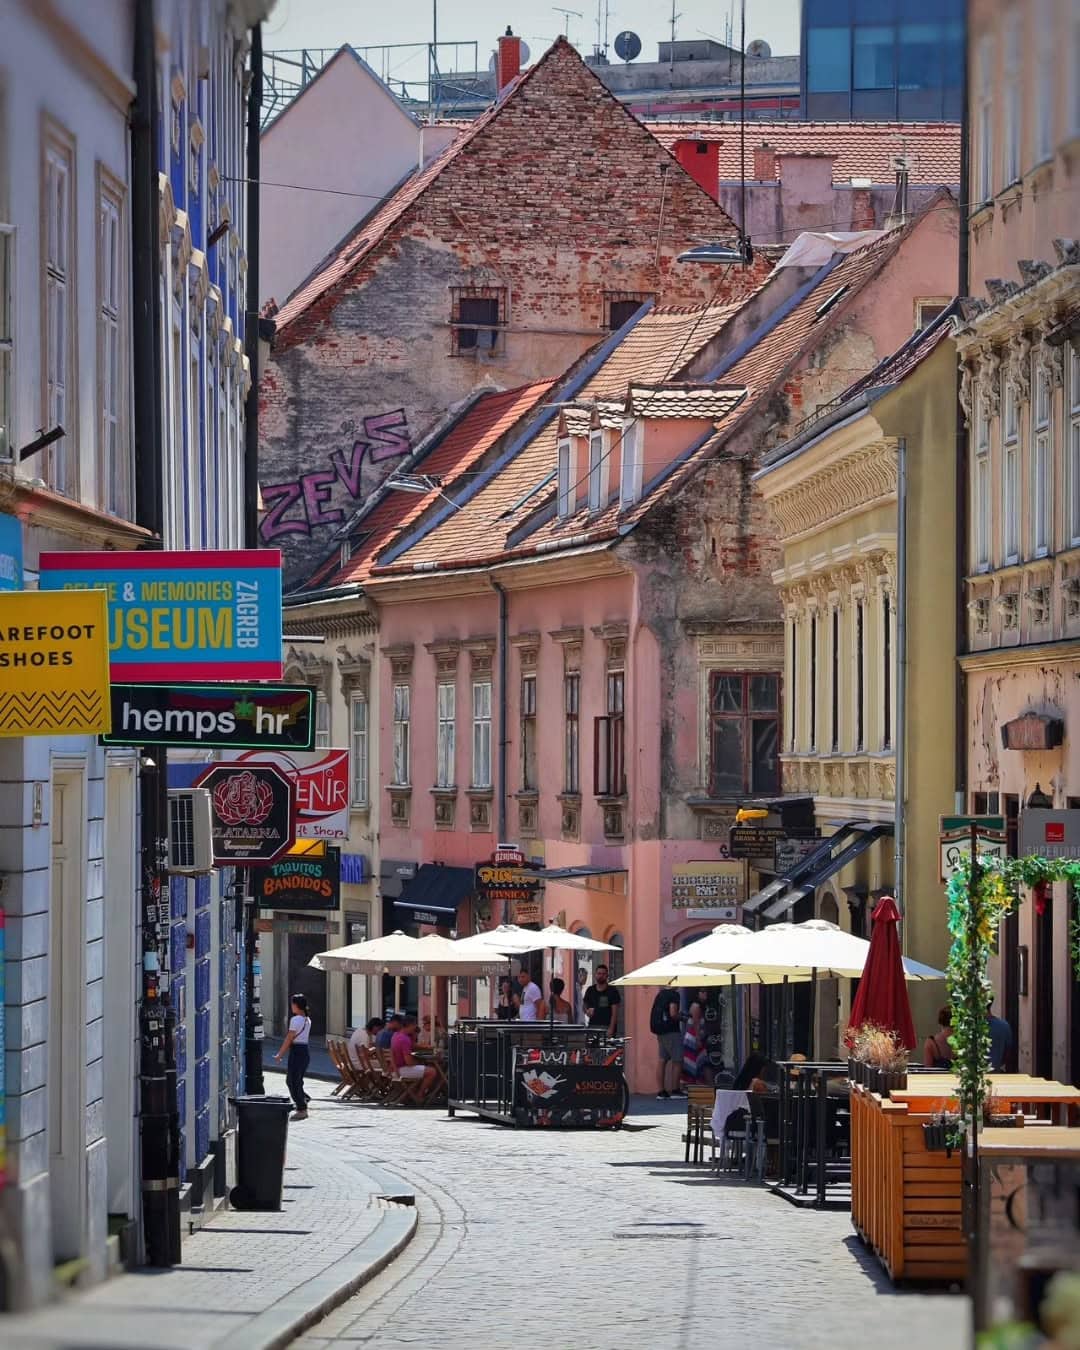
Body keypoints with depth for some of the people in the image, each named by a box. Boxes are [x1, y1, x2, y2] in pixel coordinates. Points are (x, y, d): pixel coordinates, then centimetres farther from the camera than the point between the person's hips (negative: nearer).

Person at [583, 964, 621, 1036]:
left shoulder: (612, 991, 0)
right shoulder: (590, 990, 12)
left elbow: (614, 1013, -4)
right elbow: (585, 1005, 23)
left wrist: (611, 1029, -13)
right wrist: (587, 1011, -1)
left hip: (606, 1027, -3)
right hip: (592, 1026, 3)